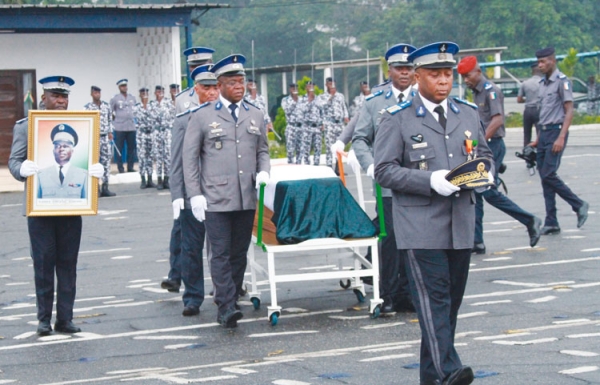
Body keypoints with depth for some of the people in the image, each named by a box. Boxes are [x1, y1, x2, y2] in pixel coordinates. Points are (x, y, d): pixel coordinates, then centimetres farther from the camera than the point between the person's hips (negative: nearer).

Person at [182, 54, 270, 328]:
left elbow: (262, 151, 23)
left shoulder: (256, 116, 14)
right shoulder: (203, 116, 2)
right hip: (216, 199, -4)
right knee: (221, 253, -9)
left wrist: (263, 172, 1)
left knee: (239, 254, 7)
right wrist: (195, 194, -5)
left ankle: (230, 303, 17)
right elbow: (189, 157, 2)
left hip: (247, 199, 4)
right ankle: (226, 308, -11)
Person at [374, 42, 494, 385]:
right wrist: (430, 181, -19)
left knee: (452, 297, 8)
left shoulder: (468, 113, 13)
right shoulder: (397, 118, -2)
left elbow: (484, 153, 23)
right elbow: (384, 170, -7)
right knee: (433, 295, -14)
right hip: (421, 224, -5)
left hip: (461, 221, 5)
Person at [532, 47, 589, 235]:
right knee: (544, 177, 5)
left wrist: (561, 137, -22)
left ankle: (579, 205, 2)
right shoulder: (543, 83, 16)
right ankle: (551, 223, 7)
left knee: (549, 175, -15)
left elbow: (569, 111, -14)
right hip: (543, 133, 8)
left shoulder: (562, 81, -9)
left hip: (556, 132, -8)